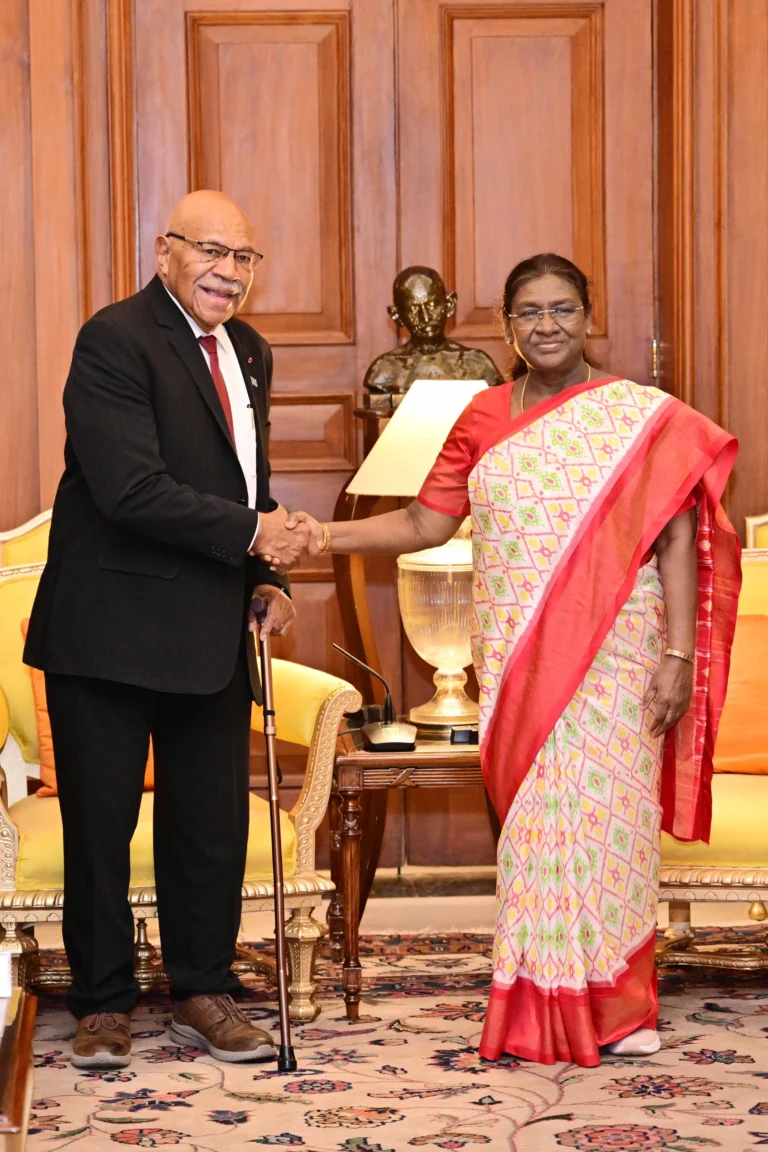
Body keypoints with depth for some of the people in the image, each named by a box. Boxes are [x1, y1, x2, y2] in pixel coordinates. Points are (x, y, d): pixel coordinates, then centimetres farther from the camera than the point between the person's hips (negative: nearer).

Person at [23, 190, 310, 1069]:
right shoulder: (115, 341, -13)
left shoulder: (248, 352, 14)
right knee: (100, 823, 4)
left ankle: (202, 994, 25)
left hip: (212, 632, 7)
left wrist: (265, 582, 7)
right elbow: (132, 489, -23)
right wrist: (252, 533, -16)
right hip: (112, 627, -7)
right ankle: (103, 1004, 19)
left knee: (214, 822, 11)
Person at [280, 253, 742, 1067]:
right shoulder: (484, 419, 9)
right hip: (517, 659, 3)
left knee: (604, 812, -2)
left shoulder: (642, 417, -2)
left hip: (613, 657, -3)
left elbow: (677, 541, -5)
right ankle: (543, 1004, 16)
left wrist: (678, 655, -11)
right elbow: (424, 523, 10)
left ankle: (616, 1004, 12)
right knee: (531, 815, 5)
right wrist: (327, 536, -3)